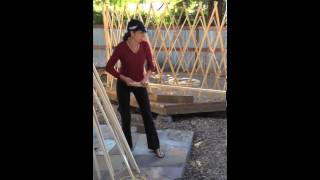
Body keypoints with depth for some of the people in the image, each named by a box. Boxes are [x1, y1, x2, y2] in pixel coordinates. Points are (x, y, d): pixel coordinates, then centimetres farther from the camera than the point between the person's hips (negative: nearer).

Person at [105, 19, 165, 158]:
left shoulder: (145, 45, -12)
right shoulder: (121, 48, -22)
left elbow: (151, 65, -3)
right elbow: (109, 67, -14)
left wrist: (146, 77, -21)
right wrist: (124, 78, -23)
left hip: (140, 84, 3)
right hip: (123, 84, -3)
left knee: (147, 115, 2)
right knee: (126, 117, 4)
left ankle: (155, 146, 12)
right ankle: (127, 147, 21)